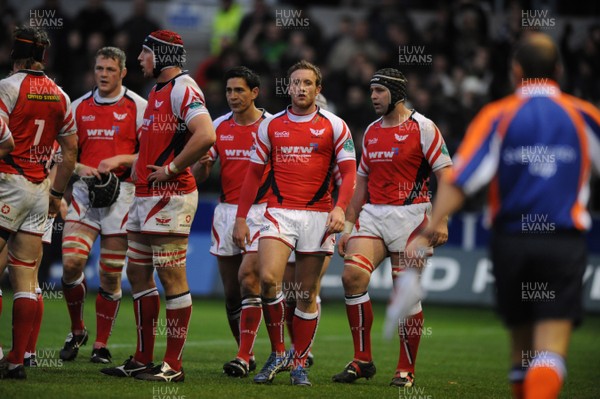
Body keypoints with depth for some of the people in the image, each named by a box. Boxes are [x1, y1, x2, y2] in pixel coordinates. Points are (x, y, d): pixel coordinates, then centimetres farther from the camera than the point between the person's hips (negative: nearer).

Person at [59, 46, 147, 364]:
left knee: (111, 274, -1)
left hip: (122, 192, -2)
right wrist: (80, 168, -6)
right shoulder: (80, 106, 12)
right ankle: (76, 331, 9)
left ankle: (101, 344, 9)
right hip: (85, 192, 2)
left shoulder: (137, 106, 2)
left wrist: (119, 160, -14)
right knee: (71, 261, -13)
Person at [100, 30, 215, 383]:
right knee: (138, 273, 13)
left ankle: (173, 366, -3)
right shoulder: (157, 92, 19)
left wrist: (172, 169, -19)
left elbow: (205, 136, -26)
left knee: (172, 277, -6)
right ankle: (143, 360, 19)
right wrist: (139, 162, 16)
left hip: (170, 196, -11)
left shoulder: (182, 89, -13)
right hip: (146, 196, 11)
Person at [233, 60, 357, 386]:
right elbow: (254, 173, 14)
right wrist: (241, 217, 9)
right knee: (268, 278, -19)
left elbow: (349, 172, -1)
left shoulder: (334, 126, 3)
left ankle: (299, 363, 13)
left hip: (317, 215, -1)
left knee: (308, 293, 2)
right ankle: (277, 353, -4)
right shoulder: (270, 126, 9)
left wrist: (339, 208, -17)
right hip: (279, 212, 1)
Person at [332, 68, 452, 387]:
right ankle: (362, 360, -5)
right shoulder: (371, 132, 15)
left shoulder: (422, 128, -4)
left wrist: (440, 221, -16)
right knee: (352, 275, -14)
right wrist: (348, 225, 16)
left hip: (409, 215, -5)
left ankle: (406, 370, 9)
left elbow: (445, 176, -7)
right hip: (372, 215, 5)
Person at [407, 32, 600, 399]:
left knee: (521, 345, 18)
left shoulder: (498, 116, 1)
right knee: (551, 350, -10)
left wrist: (427, 233, -10)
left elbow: (459, 181, -8)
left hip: (511, 241, 1)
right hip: (565, 243, -1)